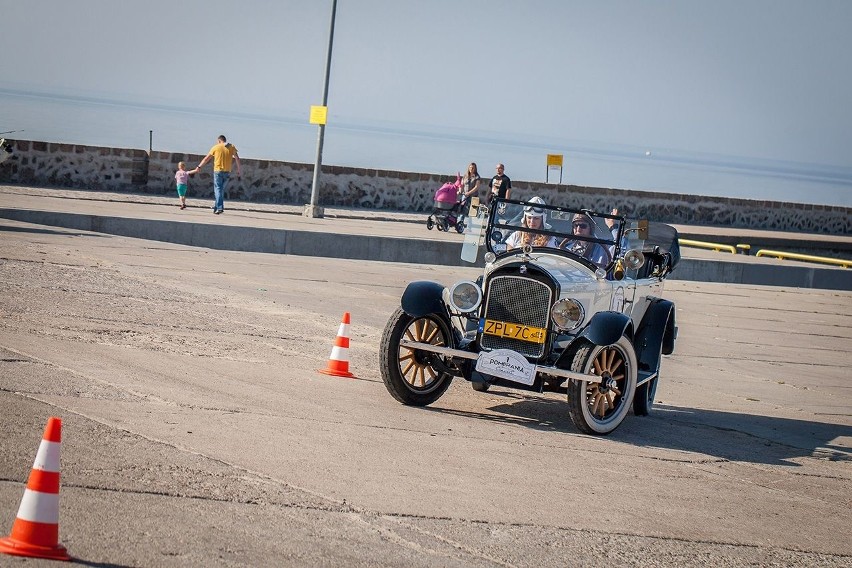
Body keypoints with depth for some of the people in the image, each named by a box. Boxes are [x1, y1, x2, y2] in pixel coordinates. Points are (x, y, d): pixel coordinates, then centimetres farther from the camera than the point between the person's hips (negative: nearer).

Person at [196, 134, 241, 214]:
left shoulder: (216, 147, 1)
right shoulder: (231, 147, 6)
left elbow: (206, 159, 7)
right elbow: (237, 158, 3)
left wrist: (199, 167, 18)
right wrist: (239, 169, 10)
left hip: (218, 171, -3)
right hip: (227, 172, 3)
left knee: (218, 189, -3)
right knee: (222, 190, 14)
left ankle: (219, 207, -16)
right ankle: (216, 206, 18)